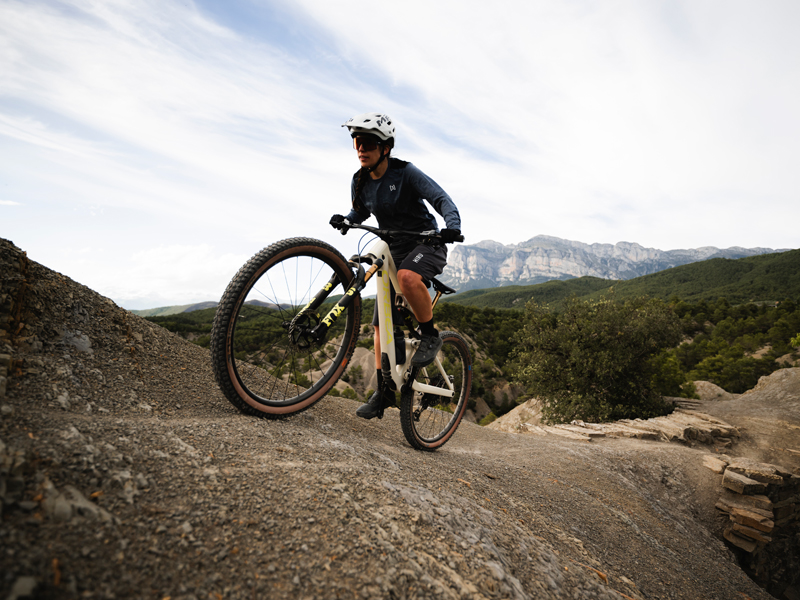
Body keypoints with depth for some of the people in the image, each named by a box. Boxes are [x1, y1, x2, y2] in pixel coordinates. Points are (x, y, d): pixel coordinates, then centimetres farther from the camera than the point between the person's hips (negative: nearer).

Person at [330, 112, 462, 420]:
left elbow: (442, 199, -20)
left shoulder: (406, 173, -15)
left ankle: (430, 335, -16)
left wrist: (452, 226, -40)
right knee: (381, 324, 0)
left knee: (408, 278, -41)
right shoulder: (360, 181, 1)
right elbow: (361, 212, 16)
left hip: (426, 244, -5)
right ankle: (384, 391, 11)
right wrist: (345, 220, -7)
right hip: (394, 251, 6)